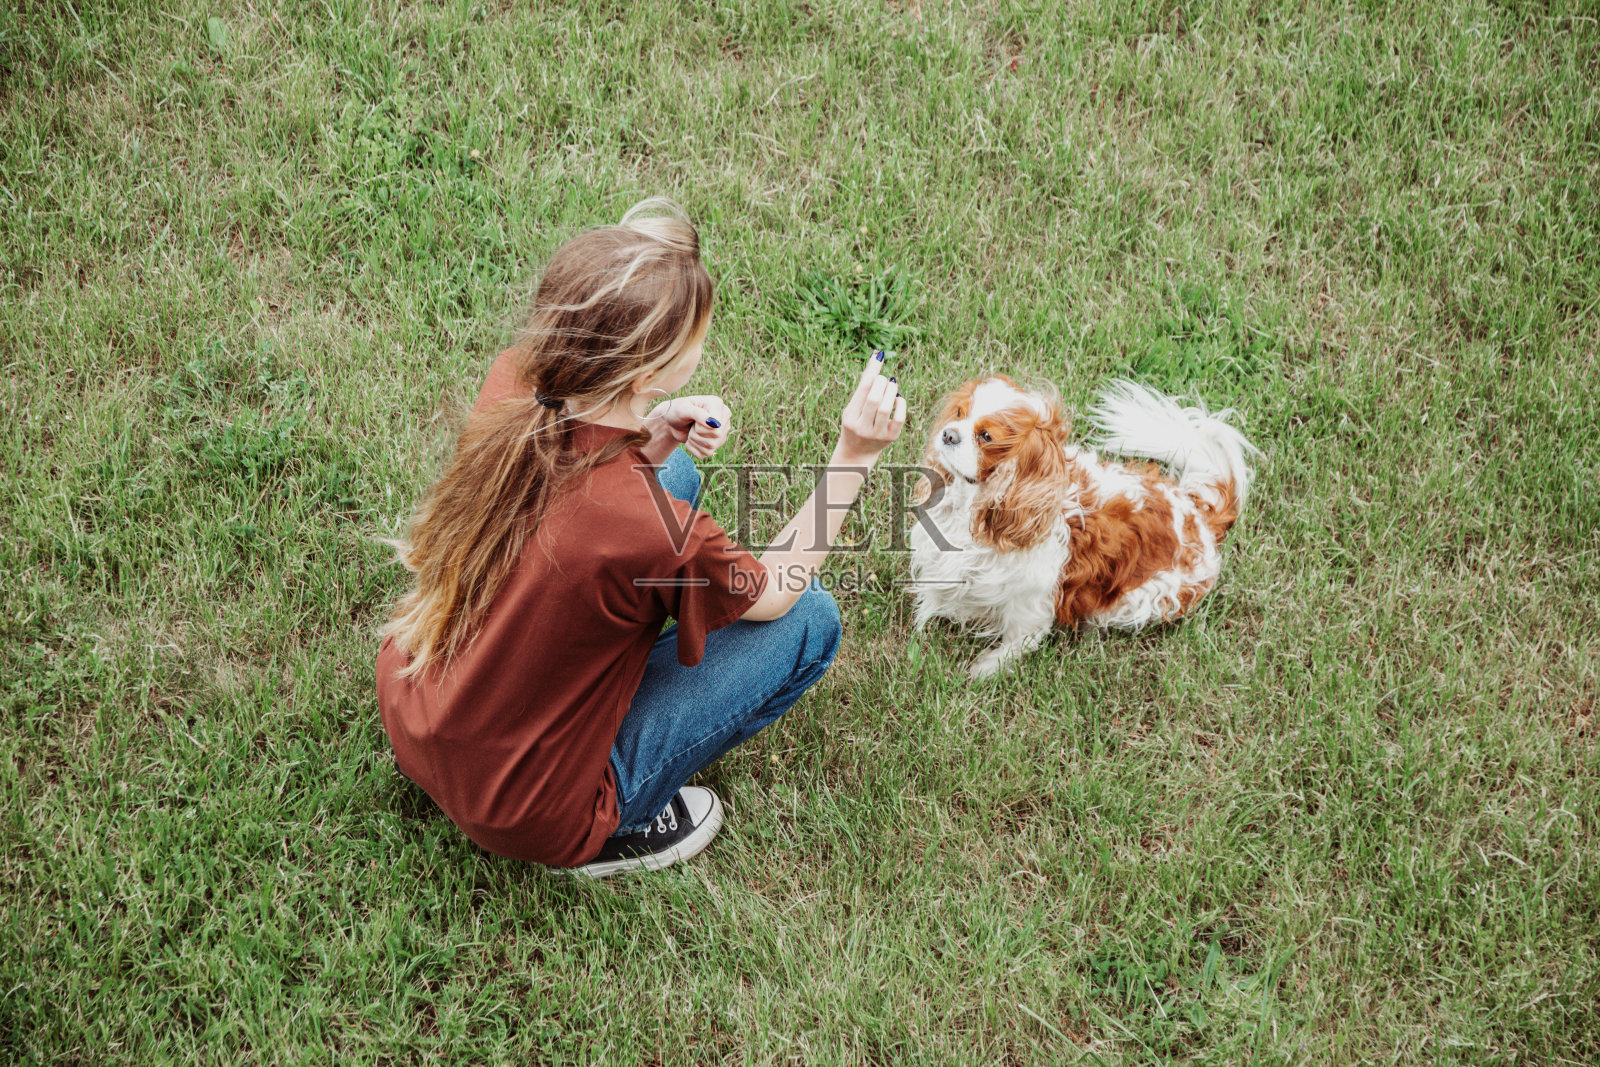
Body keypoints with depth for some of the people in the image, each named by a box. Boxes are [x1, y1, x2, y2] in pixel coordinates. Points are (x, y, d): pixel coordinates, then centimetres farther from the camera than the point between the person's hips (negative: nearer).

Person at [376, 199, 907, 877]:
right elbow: (772, 592, -11)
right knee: (810, 620, -2)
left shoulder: (511, 384, -18)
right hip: (524, 815, -6)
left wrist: (649, 445, -12)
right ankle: (612, 833, 6)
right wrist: (853, 457, -13)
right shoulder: (651, 529, -35)